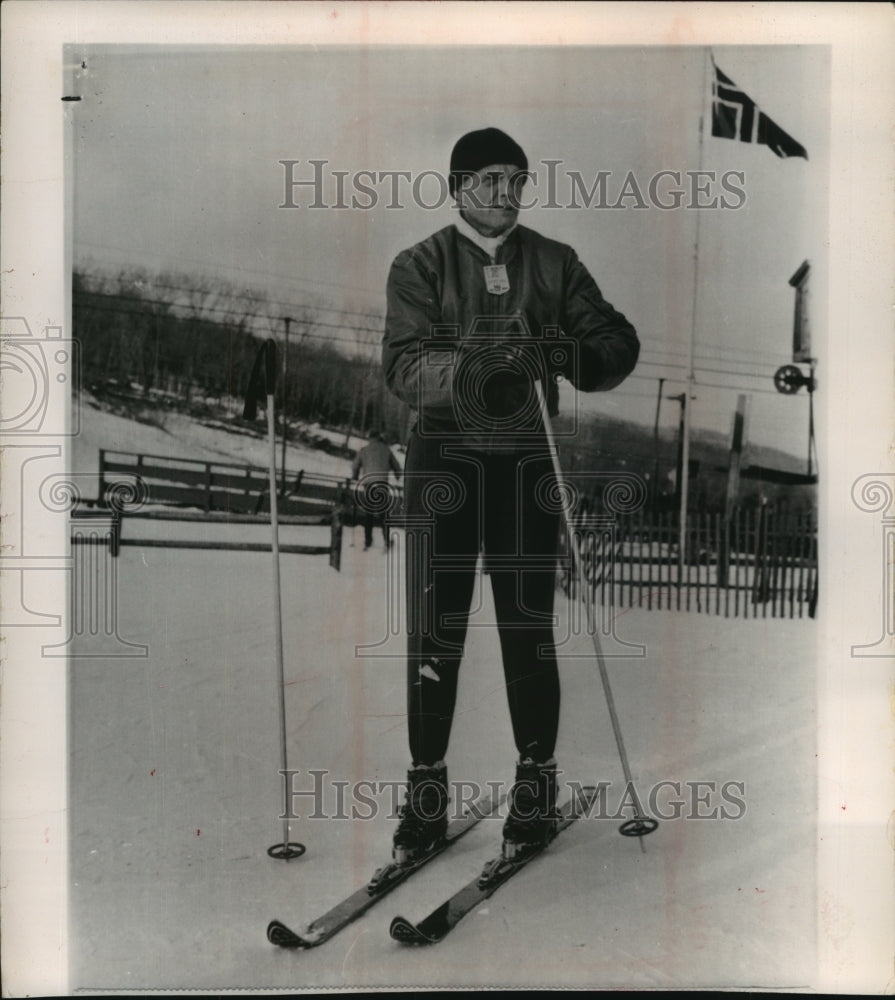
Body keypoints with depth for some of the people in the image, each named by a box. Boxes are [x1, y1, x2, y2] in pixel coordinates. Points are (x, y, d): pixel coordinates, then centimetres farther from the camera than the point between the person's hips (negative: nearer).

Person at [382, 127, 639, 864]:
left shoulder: (554, 263, 9)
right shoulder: (420, 267, 3)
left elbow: (618, 344, 3)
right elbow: (403, 365, -10)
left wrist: (572, 354, -19)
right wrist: (471, 372, -29)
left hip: (529, 460, 1)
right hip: (445, 457, -1)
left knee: (529, 628, 4)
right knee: (434, 631, 1)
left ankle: (537, 784, 19)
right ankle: (426, 791, 14)